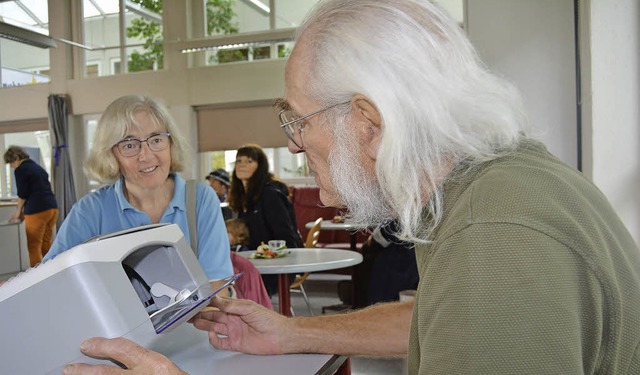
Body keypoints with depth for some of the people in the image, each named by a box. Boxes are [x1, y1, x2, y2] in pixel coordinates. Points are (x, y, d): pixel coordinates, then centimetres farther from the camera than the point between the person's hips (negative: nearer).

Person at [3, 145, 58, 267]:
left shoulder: (20, 170, -4)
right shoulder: (38, 167, 20)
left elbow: (22, 194, -2)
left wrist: (18, 212, 14)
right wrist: (24, 210, 30)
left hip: (37, 211, -8)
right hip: (52, 207, 8)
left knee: (34, 247, 1)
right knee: (46, 245, 14)